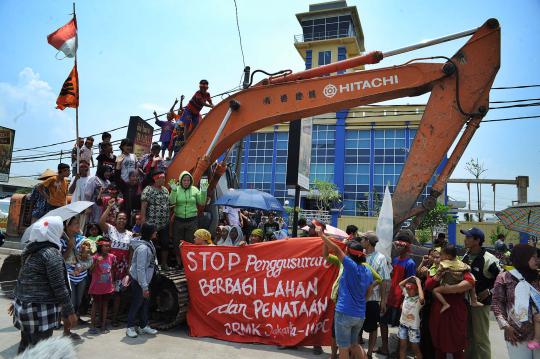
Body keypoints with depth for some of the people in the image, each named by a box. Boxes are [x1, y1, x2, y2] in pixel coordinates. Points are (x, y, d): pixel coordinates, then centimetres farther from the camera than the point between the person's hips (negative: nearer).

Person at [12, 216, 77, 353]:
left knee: (25, 345, 19)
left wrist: (17, 301, 28)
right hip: (40, 309, -8)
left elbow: (24, 278, 17)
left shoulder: (29, 249, 7)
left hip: (23, 304, 8)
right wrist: (70, 312, -12)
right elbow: (59, 287, -18)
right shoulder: (51, 253, -17)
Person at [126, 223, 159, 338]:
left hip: (145, 280, 9)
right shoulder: (143, 248, -27)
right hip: (138, 281, -9)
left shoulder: (149, 244, 2)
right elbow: (140, 269, -27)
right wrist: (144, 287, -25)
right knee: (136, 304, 4)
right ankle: (130, 327, 20)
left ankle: (143, 326, 27)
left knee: (145, 303, 15)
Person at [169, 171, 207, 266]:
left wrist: (203, 192, -14)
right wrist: (173, 190, -27)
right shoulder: (176, 189, -3)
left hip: (192, 220, 0)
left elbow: (202, 202, 0)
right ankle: (178, 262, 27)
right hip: (178, 220, 0)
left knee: (191, 242, 8)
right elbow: (171, 202, -15)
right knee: (177, 242, 11)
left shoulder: (194, 190, 1)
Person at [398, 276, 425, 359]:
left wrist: (418, 283, -31)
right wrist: (410, 278, -2)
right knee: (402, 346, 13)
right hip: (403, 324, 6)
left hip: (413, 326, -5)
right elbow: (400, 284, 10)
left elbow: (422, 298, -42)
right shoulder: (407, 294, 1)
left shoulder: (419, 300, -17)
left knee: (416, 348, 7)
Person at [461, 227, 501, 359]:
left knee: (481, 337, 4)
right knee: (468, 335, 19)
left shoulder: (488, 259, -17)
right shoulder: (465, 256, 5)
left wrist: (489, 291, -13)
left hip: (481, 302, -7)